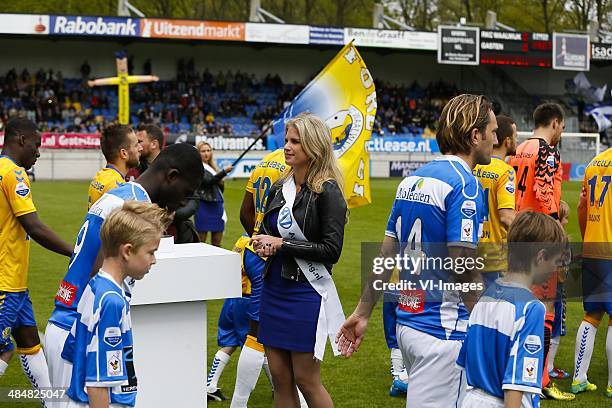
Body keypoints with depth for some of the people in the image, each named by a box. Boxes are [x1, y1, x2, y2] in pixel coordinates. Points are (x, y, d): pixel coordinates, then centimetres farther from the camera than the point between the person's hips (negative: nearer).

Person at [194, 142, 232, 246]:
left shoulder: (213, 167, 15)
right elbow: (208, 181, -21)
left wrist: (221, 183, -1)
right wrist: (224, 172, -28)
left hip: (217, 206, 7)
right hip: (204, 206, -7)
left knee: (217, 242, 8)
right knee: (201, 240, -4)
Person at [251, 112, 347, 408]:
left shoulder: (327, 192, -11)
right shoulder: (279, 189, 9)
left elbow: (332, 250, -17)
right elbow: (265, 231, 21)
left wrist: (283, 244, -15)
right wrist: (262, 245, -3)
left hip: (307, 292, -7)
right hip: (274, 290, 7)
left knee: (305, 380, 1)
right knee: (280, 378, 10)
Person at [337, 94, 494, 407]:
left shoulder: (412, 180, 10)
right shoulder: (464, 184, -15)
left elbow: (386, 254, 12)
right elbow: (463, 267, -20)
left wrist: (362, 312, 17)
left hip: (407, 322, 9)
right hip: (443, 331, -9)